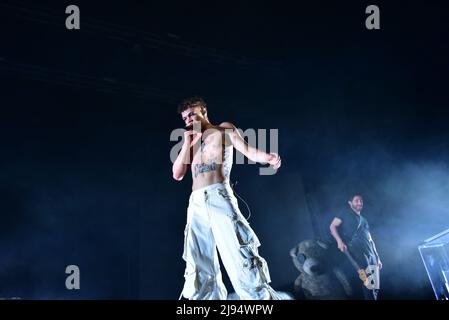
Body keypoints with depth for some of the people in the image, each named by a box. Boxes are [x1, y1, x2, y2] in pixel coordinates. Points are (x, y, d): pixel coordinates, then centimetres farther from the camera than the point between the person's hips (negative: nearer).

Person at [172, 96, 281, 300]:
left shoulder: (224, 130, 15)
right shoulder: (190, 142, 28)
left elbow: (247, 151, 0)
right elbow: (177, 174, 20)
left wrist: (269, 157, -21)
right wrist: (187, 144, 13)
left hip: (219, 197, -6)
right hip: (196, 204, 6)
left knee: (241, 260, -19)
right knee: (199, 273, -2)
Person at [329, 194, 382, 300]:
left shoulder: (364, 220, 31)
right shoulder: (346, 213, 13)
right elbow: (333, 226, 2)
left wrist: (377, 258, 22)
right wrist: (339, 241, -14)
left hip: (371, 255, 7)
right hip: (356, 251, -7)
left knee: (375, 286, -2)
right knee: (367, 283, -22)